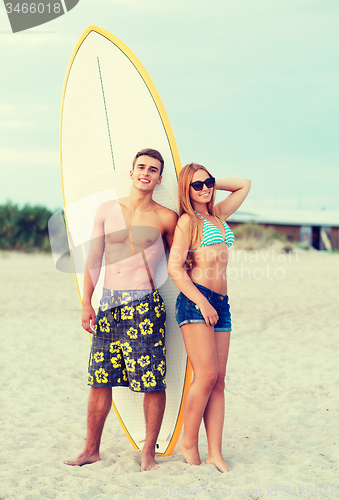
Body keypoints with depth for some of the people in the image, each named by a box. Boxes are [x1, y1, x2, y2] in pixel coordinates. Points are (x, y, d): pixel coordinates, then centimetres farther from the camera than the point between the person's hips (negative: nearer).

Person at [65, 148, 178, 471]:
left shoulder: (165, 218, 2)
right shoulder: (107, 210, 9)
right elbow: (94, 259, 10)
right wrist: (86, 303, 6)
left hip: (145, 305, -3)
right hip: (108, 303, 3)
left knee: (153, 383, -3)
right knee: (99, 380, 7)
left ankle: (149, 452, 11)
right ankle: (91, 450, 18)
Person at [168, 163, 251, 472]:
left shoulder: (218, 216, 21)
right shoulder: (188, 220, 1)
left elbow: (244, 185, 34)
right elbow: (175, 267, -8)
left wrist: (212, 183, 23)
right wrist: (201, 302, -15)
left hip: (221, 304, 7)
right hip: (196, 301, -7)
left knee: (218, 381, 1)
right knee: (207, 375, -14)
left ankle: (215, 452, 1)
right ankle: (188, 442, 1)